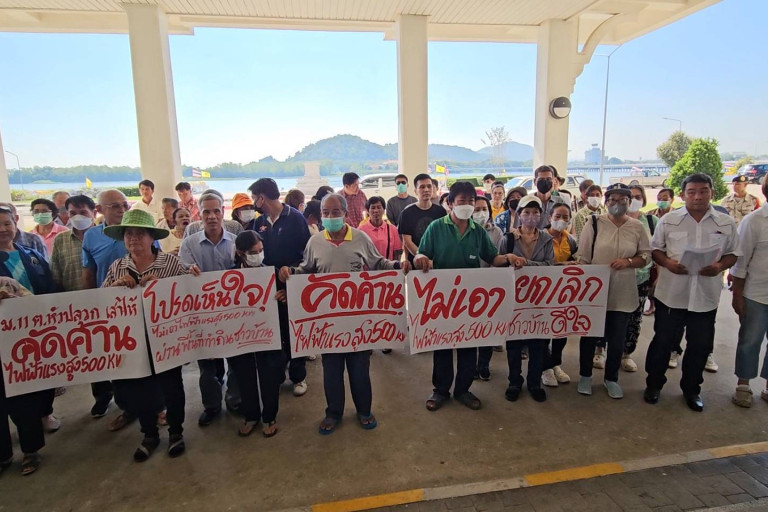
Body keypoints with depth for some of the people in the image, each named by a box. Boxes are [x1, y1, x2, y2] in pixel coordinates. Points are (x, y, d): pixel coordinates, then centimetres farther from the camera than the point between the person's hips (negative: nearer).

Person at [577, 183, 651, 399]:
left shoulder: (637, 227, 1)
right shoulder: (594, 223, -6)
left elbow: (646, 256, 6)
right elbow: (583, 258, -5)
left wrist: (628, 262, -14)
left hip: (622, 294, 2)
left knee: (617, 338, 12)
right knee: (589, 335, 11)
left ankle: (611, 378, 32)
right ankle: (585, 375, 30)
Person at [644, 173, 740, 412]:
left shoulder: (726, 223, 3)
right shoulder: (668, 220, -1)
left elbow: (733, 253, 8)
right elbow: (655, 249, 4)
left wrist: (720, 266, -12)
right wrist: (667, 263, -15)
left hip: (706, 296, 2)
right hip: (671, 293, -1)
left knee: (700, 345, 13)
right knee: (662, 341, 9)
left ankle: (691, 389, 33)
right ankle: (654, 384, 27)